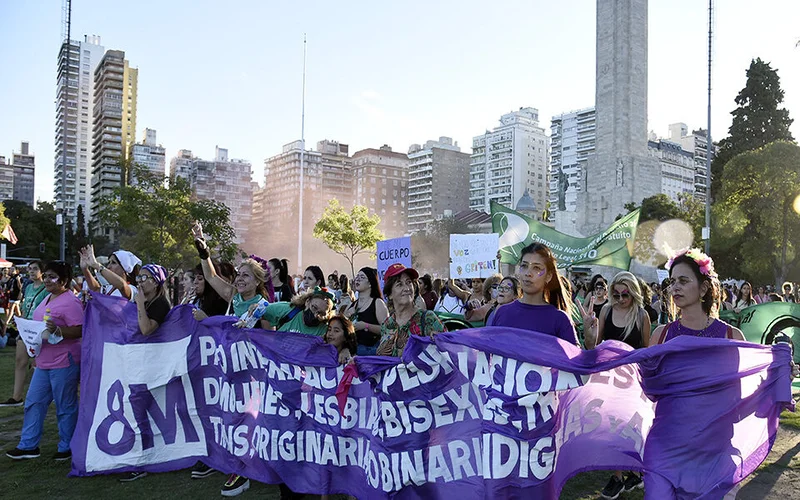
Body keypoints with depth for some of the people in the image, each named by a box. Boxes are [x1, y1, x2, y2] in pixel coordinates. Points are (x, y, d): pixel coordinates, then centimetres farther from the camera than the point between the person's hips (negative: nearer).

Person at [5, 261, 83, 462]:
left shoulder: (70, 302, -16)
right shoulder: (48, 298, 14)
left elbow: (79, 331, -22)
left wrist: (57, 330, -34)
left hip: (64, 362, -10)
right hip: (44, 361, 10)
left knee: (65, 407, 3)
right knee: (33, 402, 13)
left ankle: (66, 447, 16)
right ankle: (28, 445, 23)